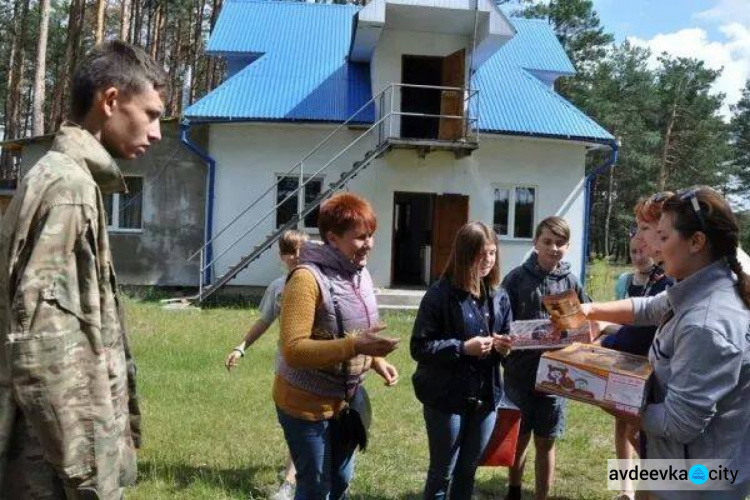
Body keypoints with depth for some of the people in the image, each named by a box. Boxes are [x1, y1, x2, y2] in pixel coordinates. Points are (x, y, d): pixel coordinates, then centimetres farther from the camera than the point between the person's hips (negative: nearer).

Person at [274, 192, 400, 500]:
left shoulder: (359, 273, 3)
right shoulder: (308, 278, -24)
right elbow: (293, 349, -29)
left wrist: (376, 361, -2)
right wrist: (355, 346, -36)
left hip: (347, 399, 8)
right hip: (307, 404, -8)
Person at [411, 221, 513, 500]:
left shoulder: (499, 296, 5)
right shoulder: (440, 295, -14)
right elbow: (419, 347, -16)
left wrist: (504, 346, -7)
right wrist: (463, 348, -24)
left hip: (486, 396, 5)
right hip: (446, 397, -5)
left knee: (469, 469, 18)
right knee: (442, 472, 10)